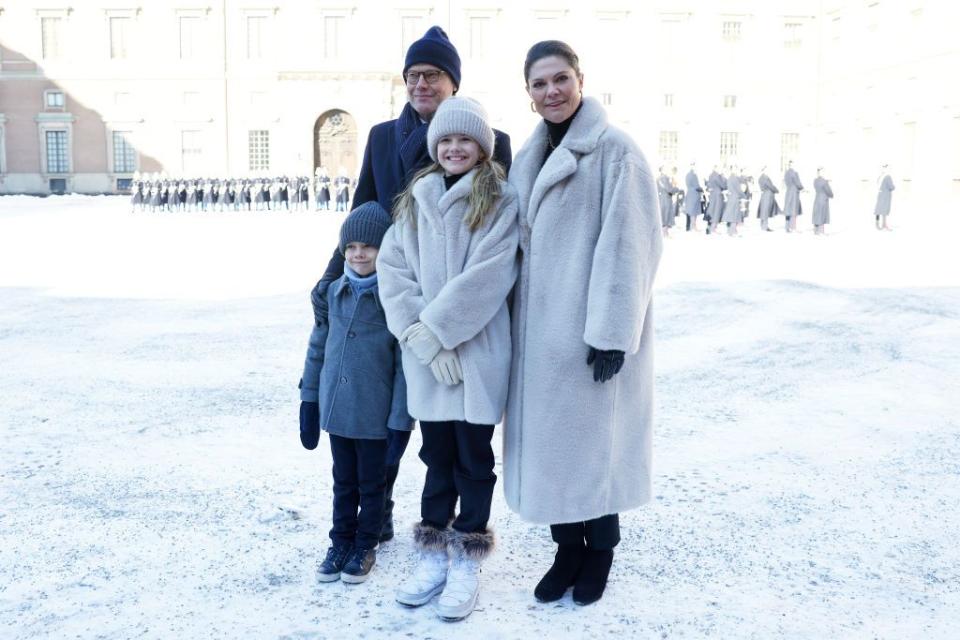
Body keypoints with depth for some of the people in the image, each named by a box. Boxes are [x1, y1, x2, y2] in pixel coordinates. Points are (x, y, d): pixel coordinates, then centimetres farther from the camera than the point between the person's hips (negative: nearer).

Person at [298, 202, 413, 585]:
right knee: (343, 482, 18)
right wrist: (309, 398, 12)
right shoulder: (335, 292, 3)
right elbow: (318, 345, 11)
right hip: (336, 409, 4)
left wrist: (400, 420, -15)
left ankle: (365, 546, 29)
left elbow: (405, 363, -14)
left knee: (372, 484, 13)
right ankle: (341, 543, 32)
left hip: (374, 415, -4)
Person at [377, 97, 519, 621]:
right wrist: (422, 338, -11)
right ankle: (433, 555, 26)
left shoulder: (501, 201, -4)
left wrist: (436, 328, -15)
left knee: (473, 457, 7)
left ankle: (467, 561, 20)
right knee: (437, 455, 14)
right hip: (425, 353, 4)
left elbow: (488, 276, -15)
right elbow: (393, 270, 1)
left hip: (478, 351, -4)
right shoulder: (415, 200, 10)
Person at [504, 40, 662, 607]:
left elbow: (628, 246, -14)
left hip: (591, 326, -6)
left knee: (594, 435, 4)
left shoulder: (615, 149, -9)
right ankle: (568, 546, 25)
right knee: (549, 436, 10)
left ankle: (601, 549, 23)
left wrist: (612, 331, -19)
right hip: (541, 324, 7)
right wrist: (518, 319, 14)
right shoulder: (532, 154, 14)